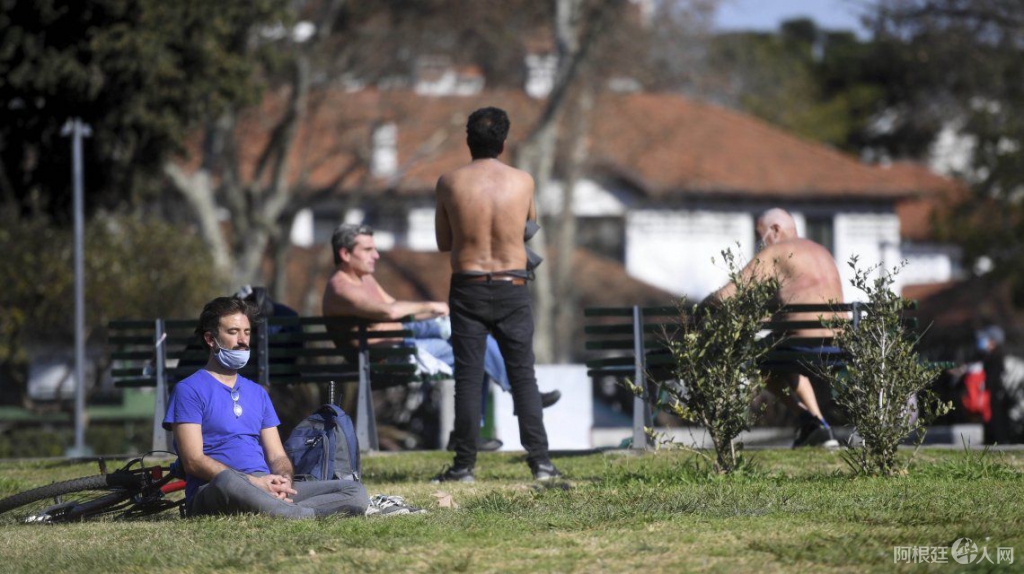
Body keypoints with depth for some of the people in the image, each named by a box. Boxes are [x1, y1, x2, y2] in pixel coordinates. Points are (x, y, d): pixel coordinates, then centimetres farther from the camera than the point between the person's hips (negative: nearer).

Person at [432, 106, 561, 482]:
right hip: (512, 289, 1)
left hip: (468, 288, -1)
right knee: (523, 377, 6)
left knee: (467, 378, 3)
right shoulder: (523, 182, -2)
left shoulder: (450, 183, -5)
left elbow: (443, 242, 4)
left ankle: (465, 464, 2)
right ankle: (540, 461, 3)